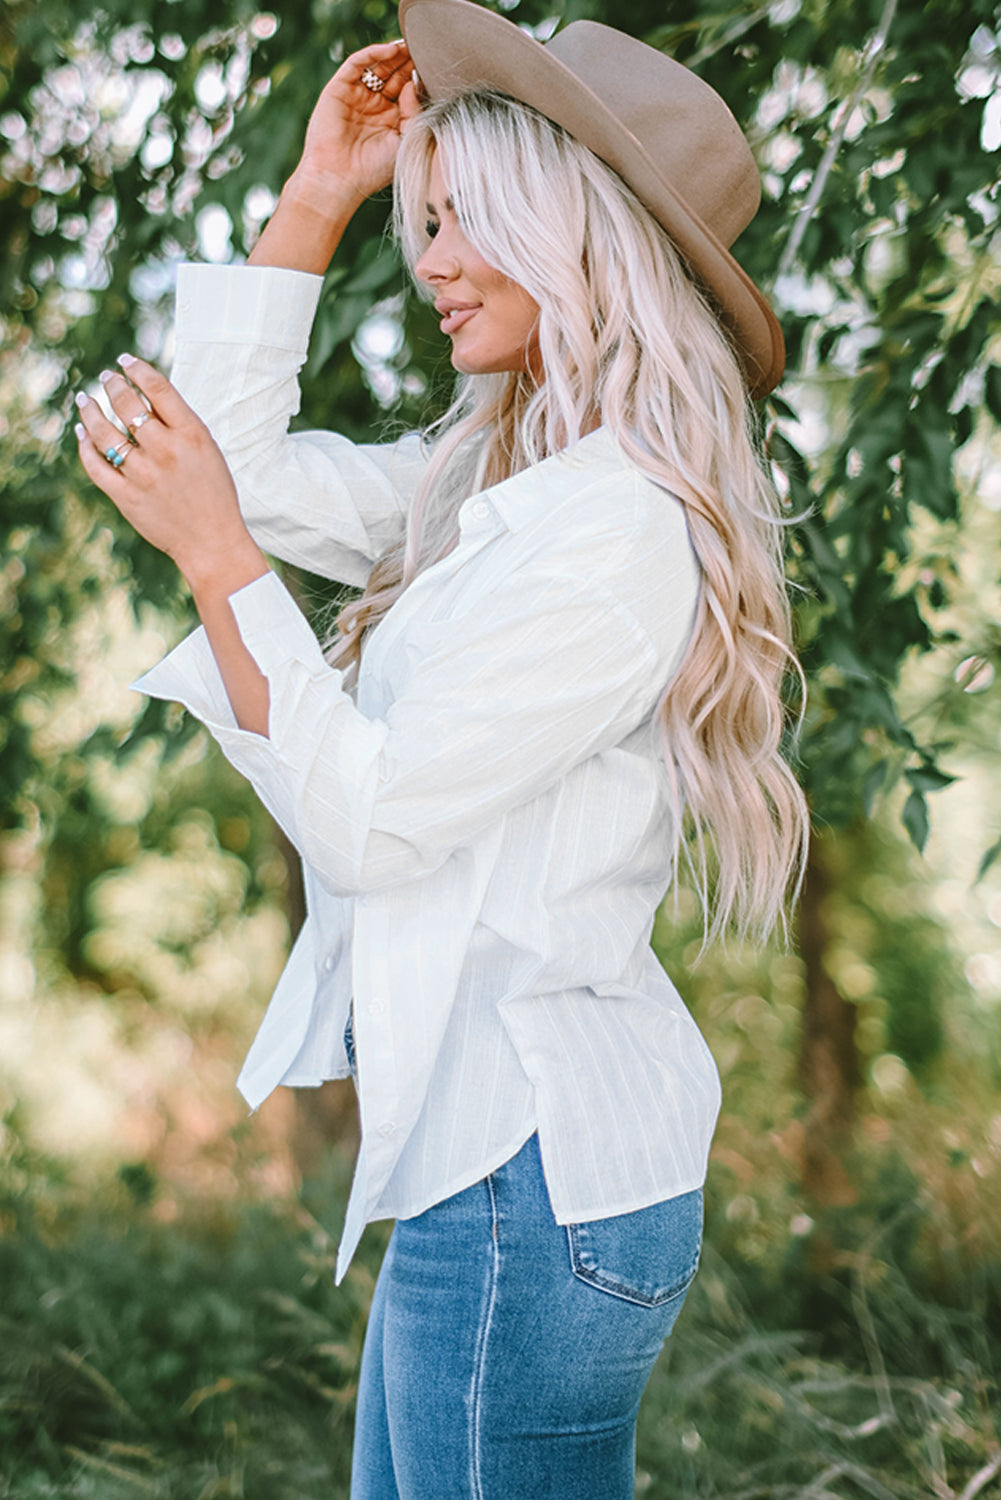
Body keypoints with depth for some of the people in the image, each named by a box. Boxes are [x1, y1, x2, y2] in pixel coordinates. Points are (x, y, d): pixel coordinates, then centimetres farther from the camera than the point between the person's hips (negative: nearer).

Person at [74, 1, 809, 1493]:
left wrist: (216, 553, -18)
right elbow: (239, 458, 19)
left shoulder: (620, 528, -19)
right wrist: (318, 194, 14)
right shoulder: (495, 483, 10)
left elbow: (367, 817, -18)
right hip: (480, 1138, 10)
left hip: (535, 1165, -10)